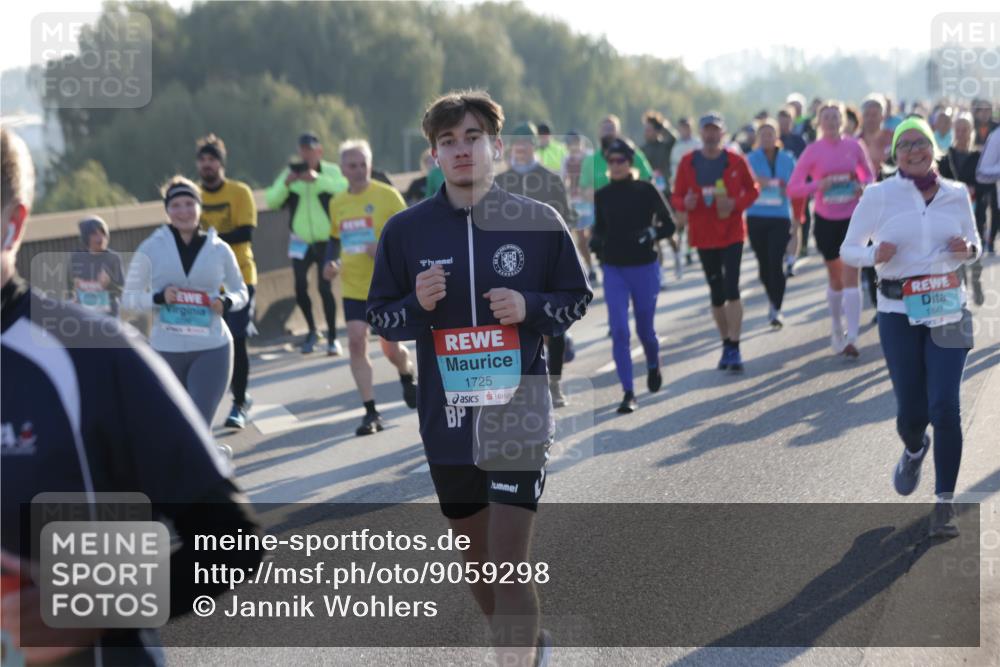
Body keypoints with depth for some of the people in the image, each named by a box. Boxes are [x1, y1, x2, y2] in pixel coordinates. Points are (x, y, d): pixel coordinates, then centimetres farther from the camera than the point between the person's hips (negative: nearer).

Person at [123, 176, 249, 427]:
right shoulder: (151, 249, -1)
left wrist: (227, 302, -9)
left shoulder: (219, 249, 1)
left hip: (212, 349, -1)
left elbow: (240, 291, 13)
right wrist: (158, 297, -17)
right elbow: (129, 298, 2)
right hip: (166, 350, 1)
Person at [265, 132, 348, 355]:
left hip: (326, 241, -3)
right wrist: (286, 183, -24)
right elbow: (271, 201, -7)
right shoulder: (290, 172, 1)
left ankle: (332, 338, 2)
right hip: (301, 241, 3)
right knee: (300, 288, -2)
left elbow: (345, 188, -26)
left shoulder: (331, 171, -6)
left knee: (324, 287, -9)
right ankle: (312, 331, 20)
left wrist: (318, 179, -36)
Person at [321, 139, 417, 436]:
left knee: (390, 347, 2)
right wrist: (329, 263, 4)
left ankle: (407, 377, 39)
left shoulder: (387, 196, -7)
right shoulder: (337, 203, 7)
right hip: (353, 287, 4)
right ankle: (371, 412, -4)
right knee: (356, 342, -9)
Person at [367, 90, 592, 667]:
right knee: (478, 560, 18)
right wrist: (418, 305, -14)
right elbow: (380, 317, 7)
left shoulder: (539, 223, -4)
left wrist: (529, 309, -14)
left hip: (519, 417, -3)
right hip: (446, 421, 3)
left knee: (510, 564, -12)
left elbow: (578, 299, 6)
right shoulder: (406, 230, 0)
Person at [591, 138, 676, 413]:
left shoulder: (646, 190, -6)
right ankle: (629, 394, -5)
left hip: (644, 268, -2)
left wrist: (651, 233, -21)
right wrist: (596, 240, -3)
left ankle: (653, 365, 44)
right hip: (614, 269, 2)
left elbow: (669, 225, -2)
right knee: (619, 331, -9)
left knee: (644, 328, 10)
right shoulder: (601, 196, 3)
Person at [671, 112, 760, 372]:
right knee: (716, 293, 9)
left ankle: (734, 348, -10)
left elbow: (753, 190, 6)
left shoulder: (736, 161, -3)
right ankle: (727, 345, 20)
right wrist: (686, 202, -20)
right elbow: (676, 197, 4)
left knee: (731, 289, -11)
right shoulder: (688, 162, 0)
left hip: (732, 232, -2)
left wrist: (736, 204, -13)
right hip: (704, 235, 2)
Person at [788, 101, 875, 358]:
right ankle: (837, 330, 34)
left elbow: (869, 175, 12)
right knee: (835, 277, 14)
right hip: (826, 220, 1)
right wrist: (818, 185, -21)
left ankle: (852, 338, -18)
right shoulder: (813, 150, -4)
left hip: (853, 217, -1)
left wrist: (864, 186, -11)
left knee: (850, 276, -12)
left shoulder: (853, 146, -2)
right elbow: (793, 187, -5)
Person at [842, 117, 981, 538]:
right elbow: (848, 250, 4)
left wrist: (967, 248, -6)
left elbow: (975, 246, 18)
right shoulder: (879, 195, -2)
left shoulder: (957, 194, 5)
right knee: (911, 410, 1)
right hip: (898, 313, -1)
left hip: (947, 310, 1)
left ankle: (945, 503, 0)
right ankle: (914, 451, 40)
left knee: (945, 405, -10)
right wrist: (875, 255, -18)